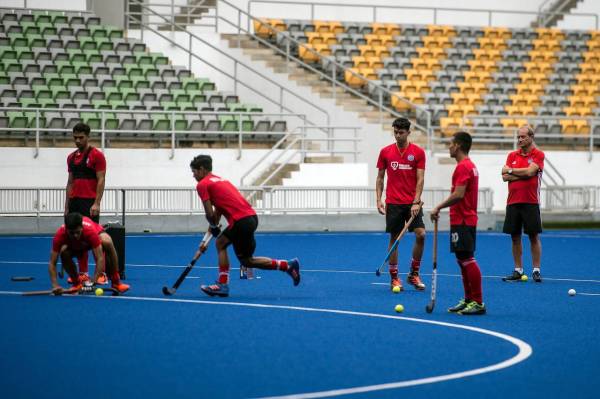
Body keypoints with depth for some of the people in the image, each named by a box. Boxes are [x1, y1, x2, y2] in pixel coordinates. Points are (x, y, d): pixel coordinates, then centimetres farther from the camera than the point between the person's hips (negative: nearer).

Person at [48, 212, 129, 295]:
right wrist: (55, 285, -47)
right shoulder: (60, 235, -37)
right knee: (64, 252, -32)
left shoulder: (90, 230, -43)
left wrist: (94, 281, -51)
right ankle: (77, 283, -7)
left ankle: (116, 282, -20)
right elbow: (52, 263, -34)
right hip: (74, 246, 2)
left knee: (107, 243, -35)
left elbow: (100, 259, -42)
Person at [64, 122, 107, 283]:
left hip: (90, 203, -6)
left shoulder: (96, 155, -6)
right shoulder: (71, 157, 14)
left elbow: (101, 181, -10)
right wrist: (67, 204, 14)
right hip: (74, 202, 6)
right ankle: (83, 273, 11)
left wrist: (96, 203, -17)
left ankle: (101, 273, -4)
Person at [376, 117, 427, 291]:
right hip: (393, 203, 1)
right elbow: (380, 177, 10)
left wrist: (416, 202, -13)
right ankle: (394, 278, 10)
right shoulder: (385, 152, 5)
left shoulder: (418, 152, 0)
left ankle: (414, 274, 4)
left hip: (413, 204, -1)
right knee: (394, 239, 2)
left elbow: (420, 179, -3)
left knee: (421, 235, -12)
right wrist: (379, 200, 0)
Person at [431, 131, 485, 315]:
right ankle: (468, 300, 18)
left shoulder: (462, 167, -15)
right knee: (463, 260, 14)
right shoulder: (470, 165, 17)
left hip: (462, 222, -11)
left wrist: (438, 207, -17)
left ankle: (478, 303, -10)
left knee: (467, 259, -10)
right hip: (466, 219, 11)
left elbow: (458, 195, -24)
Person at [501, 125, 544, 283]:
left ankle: (536, 271, 2)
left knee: (534, 236, -2)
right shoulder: (512, 155, 12)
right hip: (513, 202, 4)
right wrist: (523, 174, -10)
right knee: (515, 237, 6)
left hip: (530, 203, -4)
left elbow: (530, 171, -16)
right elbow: (505, 176, 2)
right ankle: (518, 270, 12)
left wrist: (511, 170, -4)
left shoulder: (538, 155, -1)